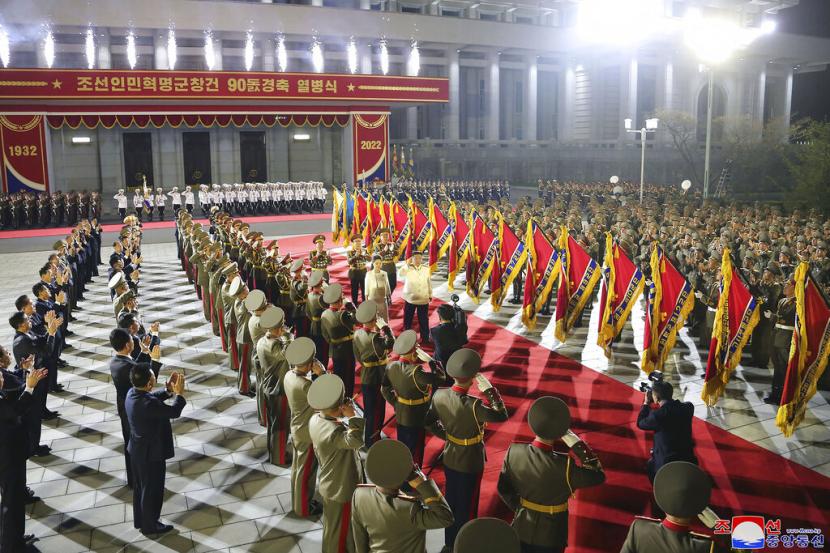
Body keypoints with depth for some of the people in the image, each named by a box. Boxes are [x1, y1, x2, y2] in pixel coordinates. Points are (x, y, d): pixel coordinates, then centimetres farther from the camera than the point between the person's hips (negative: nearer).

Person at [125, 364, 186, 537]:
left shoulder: (132, 393, -8)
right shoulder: (147, 404, -35)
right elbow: (174, 412, -24)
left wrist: (168, 390, 0)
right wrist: (179, 393, -11)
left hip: (137, 449, 9)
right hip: (151, 452, -9)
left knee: (140, 487, 25)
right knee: (152, 490, 12)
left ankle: (140, 520, 42)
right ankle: (149, 526, 30)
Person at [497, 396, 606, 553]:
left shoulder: (514, 452, -18)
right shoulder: (563, 466, -31)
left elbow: (504, 489, -5)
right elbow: (598, 476, -15)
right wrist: (577, 445, -18)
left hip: (520, 532, 3)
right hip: (549, 539, -3)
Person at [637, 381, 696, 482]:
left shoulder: (657, 415, -24)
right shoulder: (688, 407, -9)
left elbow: (640, 424, -3)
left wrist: (646, 403, 3)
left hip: (666, 462, -4)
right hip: (688, 459, 4)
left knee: (650, 466, 28)